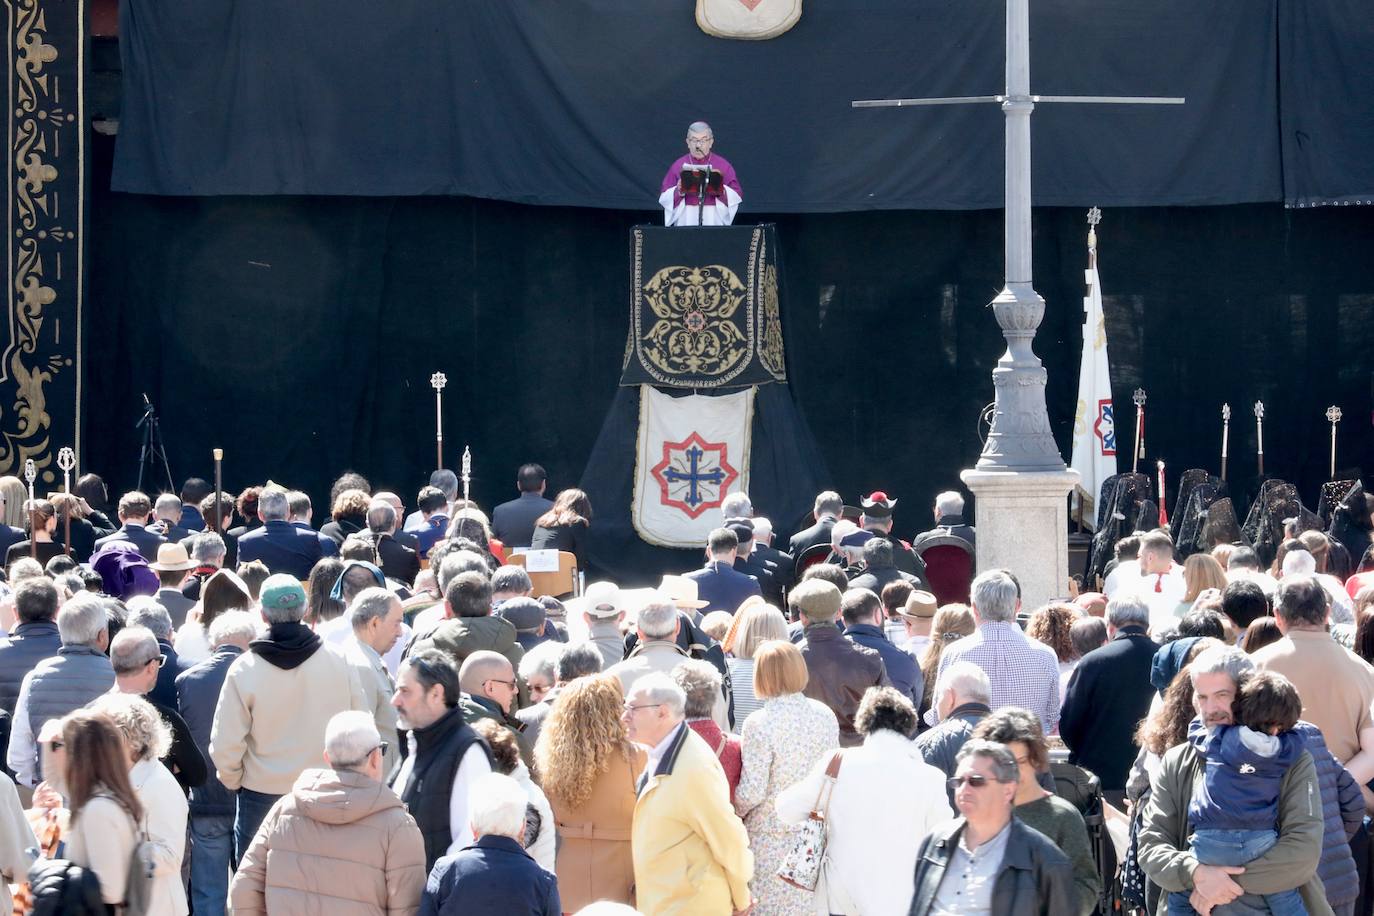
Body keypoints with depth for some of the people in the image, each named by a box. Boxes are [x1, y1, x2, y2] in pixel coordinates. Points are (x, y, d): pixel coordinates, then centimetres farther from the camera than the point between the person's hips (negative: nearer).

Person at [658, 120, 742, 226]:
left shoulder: (723, 165, 5)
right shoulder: (677, 166, 5)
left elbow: (737, 196, 2)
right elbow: (664, 197, 3)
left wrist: (721, 191, -17)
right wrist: (678, 191, -16)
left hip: (714, 222, 0)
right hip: (685, 222, 0)